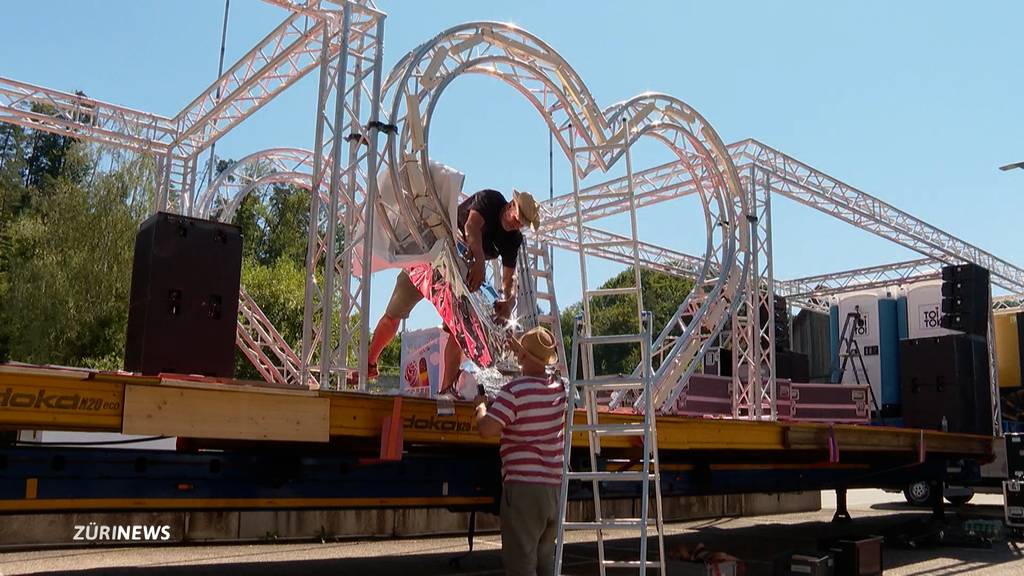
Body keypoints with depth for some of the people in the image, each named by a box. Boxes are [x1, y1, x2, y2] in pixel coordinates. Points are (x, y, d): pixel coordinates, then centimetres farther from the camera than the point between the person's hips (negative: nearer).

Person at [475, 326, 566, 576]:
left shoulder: (515, 391, -15)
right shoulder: (561, 388, 7)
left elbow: (486, 429, -21)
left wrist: (481, 405, 0)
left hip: (523, 487, -7)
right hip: (555, 487, 7)